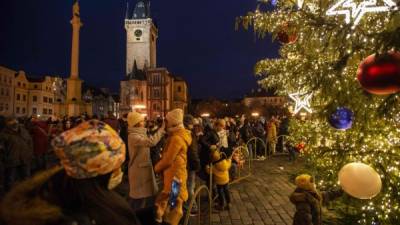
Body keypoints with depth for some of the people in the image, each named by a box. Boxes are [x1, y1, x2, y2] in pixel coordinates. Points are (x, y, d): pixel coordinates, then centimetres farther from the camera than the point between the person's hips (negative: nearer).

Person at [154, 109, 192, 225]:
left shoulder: (177, 138, -21)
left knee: (174, 203, 5)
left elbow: (168, 160, -19)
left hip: (175, 174, -9)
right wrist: (160, 166, 6)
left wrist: (157, 167, -3)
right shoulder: (179, 135, 10)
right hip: (172, 172, 9)